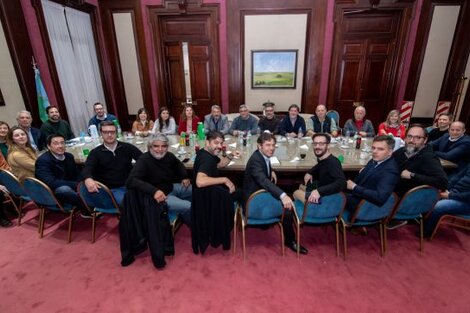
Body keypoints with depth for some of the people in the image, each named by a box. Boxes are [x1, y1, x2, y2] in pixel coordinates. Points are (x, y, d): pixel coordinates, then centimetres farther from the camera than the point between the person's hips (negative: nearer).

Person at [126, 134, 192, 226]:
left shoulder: (169, 156, -4)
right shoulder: (144, 160, -22)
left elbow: (178, 164, 21)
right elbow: (131, 181, -36)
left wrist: (185, 177, 3)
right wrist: (154, 191, -46)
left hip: (173, 187, 8)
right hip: (159, 195, -8)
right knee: (188, 207, -23)